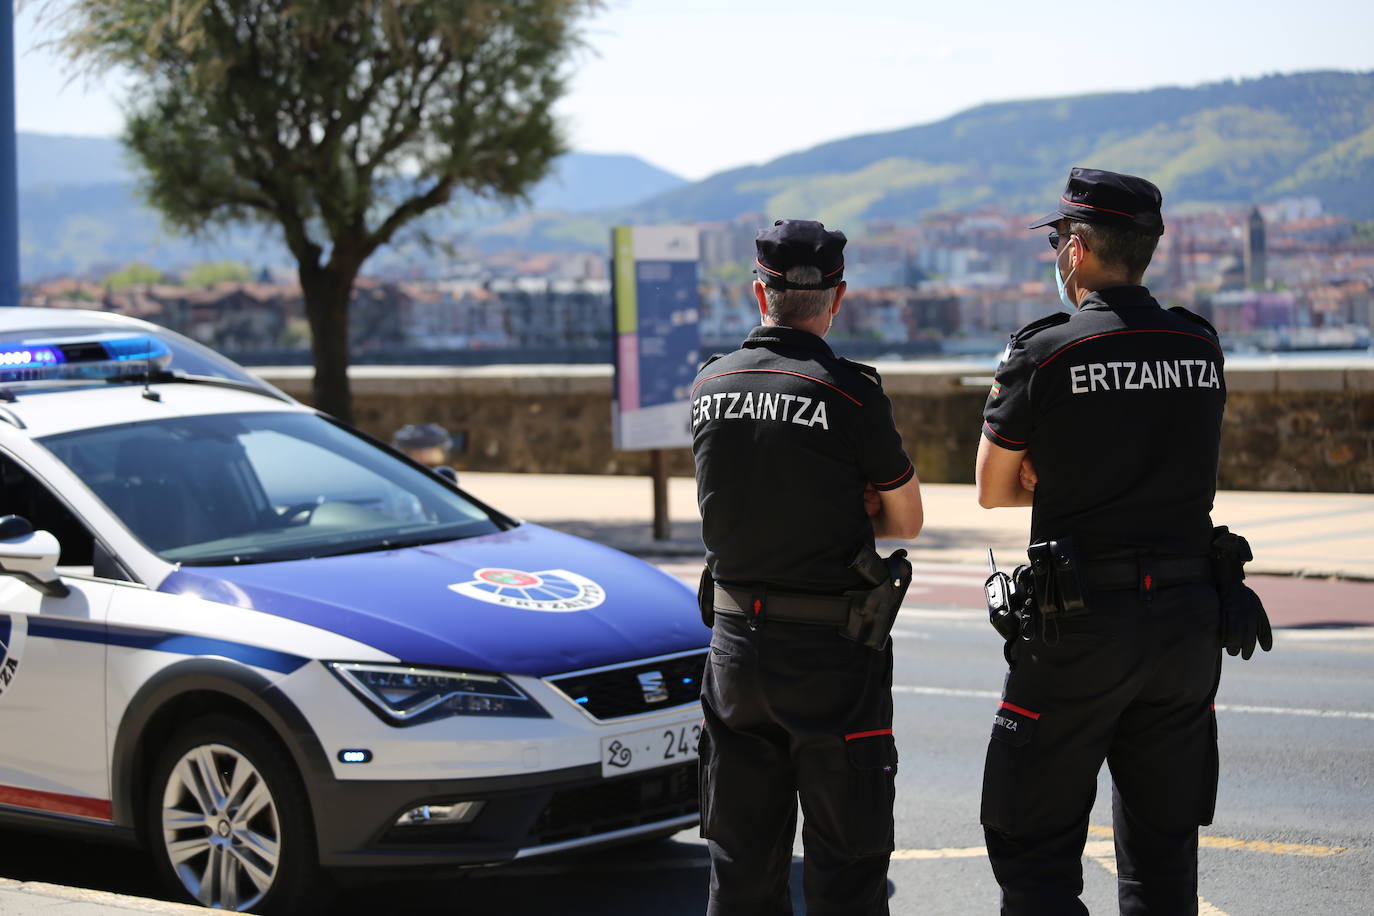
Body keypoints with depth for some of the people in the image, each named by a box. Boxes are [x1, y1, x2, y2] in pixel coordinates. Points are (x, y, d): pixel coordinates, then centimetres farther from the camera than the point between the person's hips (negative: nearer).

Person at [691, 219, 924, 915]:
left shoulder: (709, 387, 2)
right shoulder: (850, 393, -13)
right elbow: (906, 520, -1)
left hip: (735, 642, 5)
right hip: (832, 651, -5)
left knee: (741, 860, 12)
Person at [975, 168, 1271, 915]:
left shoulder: (1043, 355, -10)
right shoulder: (1202, 349, 4)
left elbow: (993, 490, 1)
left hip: (1080, 625, -5)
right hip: (1191, 617, 5)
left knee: (1033, 841, 2)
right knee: (1163, 840, 13)